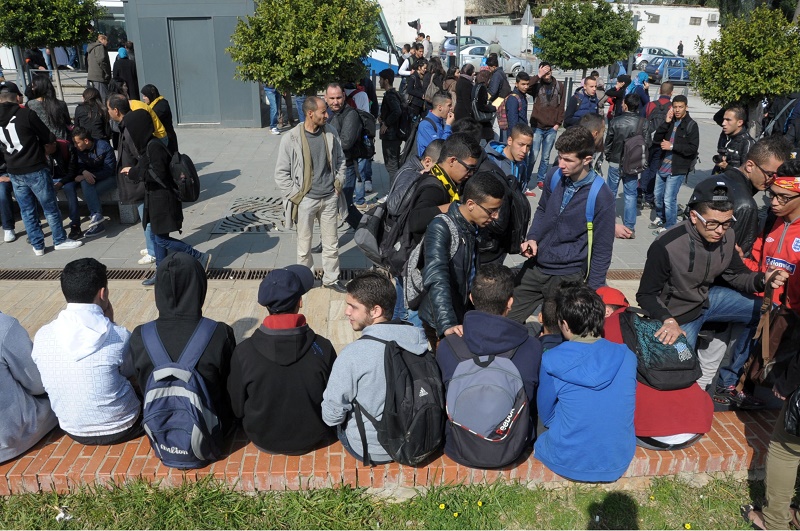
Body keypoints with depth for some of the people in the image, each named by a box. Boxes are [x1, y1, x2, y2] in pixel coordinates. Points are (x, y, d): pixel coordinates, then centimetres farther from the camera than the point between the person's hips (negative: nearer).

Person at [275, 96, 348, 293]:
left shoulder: (330, 132, -2)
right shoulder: (291, 139, -13)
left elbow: (340, 159, 13)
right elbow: (281, 173, -6)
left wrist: (339, 183, 6)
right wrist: (295, 195, -8)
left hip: (330, 198, 3)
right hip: (306, 200, -3)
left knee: (331, 244, 13)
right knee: (304, 247, 10)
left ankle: (331, 278, 30)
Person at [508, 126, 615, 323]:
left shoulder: (601, 196, -16)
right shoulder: (555, 177, -3)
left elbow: (602, 251, -10)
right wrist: (533, 238, -2)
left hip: (568, 277, -5)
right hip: (534, 268, 5)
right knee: (507, 321, 10)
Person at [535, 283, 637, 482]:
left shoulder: (551, 361, -17)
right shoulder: (626, 357, -9)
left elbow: (546, 416, -2)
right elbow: (620, 407, 7)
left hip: (568, 464, -3)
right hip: (618, 464, 3)